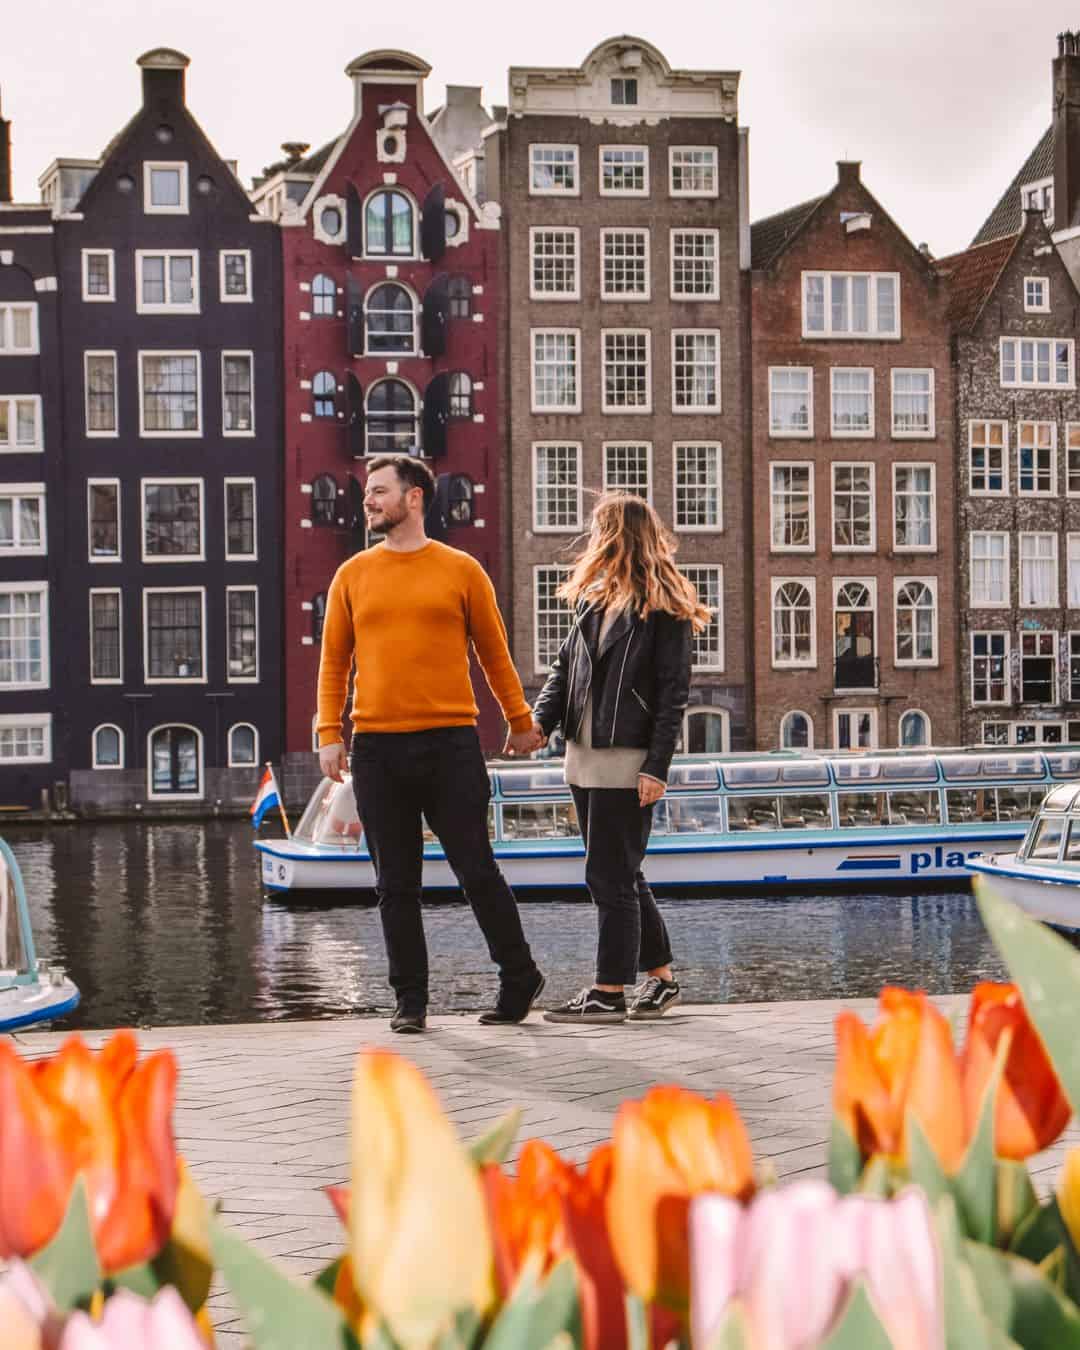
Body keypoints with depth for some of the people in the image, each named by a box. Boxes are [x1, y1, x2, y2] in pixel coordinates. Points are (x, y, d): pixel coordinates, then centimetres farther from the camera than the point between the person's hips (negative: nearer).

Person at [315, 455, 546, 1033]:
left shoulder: (461, 571, 3)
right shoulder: (352, 575, 9)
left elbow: (494, 652, 10)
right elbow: (334, 659, 10)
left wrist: (520, 721, 13)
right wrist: (329, 734, 2)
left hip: (450, 743, -2)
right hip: (376, 747, 2)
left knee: (477, 871, 0)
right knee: (396, 883, 6)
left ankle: (519, 978, 16)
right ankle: (410, 1000, 13)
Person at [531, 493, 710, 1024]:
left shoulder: (666, 609, -7)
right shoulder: (593, 599, 15)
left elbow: (673, 692, -11)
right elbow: (565, 667, 15)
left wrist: (657, 767, -17)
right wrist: (541, 719, -3)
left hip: (628, 761, -8)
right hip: (584, 757, 8)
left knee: (611, 877, -5)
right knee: (619, 875, 14)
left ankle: (609, 993, 1)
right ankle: (661, 976, 25)